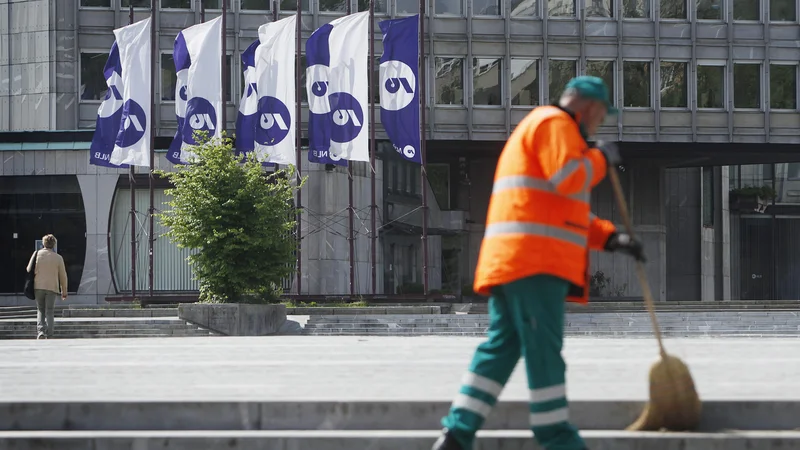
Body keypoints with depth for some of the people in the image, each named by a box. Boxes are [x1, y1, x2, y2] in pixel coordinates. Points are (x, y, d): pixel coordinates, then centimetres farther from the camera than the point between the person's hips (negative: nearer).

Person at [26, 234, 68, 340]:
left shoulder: (37, 254, 0)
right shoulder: (58, 258, -1)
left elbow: (29, 270, 4)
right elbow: (63, 276, 3)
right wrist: (64, 291, 12)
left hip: (38, 286, 1)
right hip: (52, 287, -1)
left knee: (40, 310, 12)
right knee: (49, 311, 4)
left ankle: (40, 330, -7)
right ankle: (48, 335, -3)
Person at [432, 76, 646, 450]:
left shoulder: (536, 130, 32)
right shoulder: (554, 124, -2)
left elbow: (568, 213, 31)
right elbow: (569, 180, -18)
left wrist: (611, 238, 21)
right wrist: (600, 158, 0)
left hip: (508, 259, 10)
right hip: (535, 256, -10)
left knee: (502, 344, 5)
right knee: (544, 346, -6)